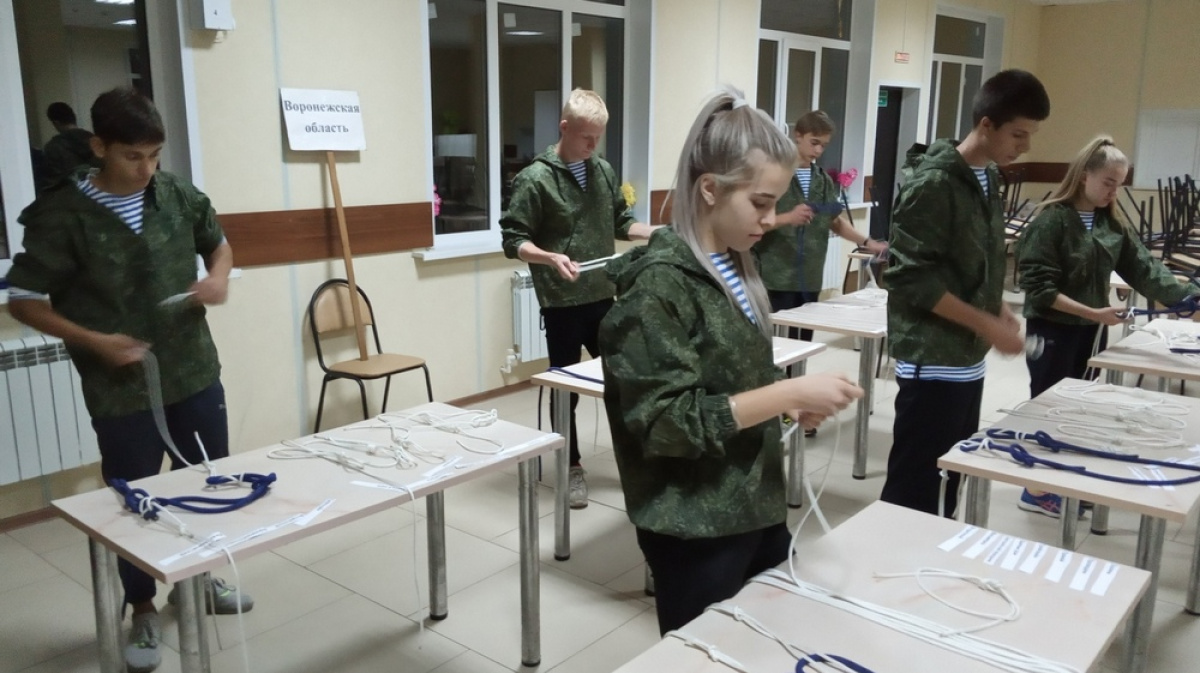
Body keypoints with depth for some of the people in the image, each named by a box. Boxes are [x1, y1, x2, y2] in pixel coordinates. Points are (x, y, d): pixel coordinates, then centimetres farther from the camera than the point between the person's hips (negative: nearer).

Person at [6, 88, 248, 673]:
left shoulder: (177, 195, -2)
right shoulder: (63, 215, -13)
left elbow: (218, 243, 16)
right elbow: (23, 301, -8)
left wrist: (218, 278, -6)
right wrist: (93, 341, -20)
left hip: (196, 373, 4)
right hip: (121, 390, -4)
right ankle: (144, 610, 30)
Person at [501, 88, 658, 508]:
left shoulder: (604, 171, 7)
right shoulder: (535, 178, -10)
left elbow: (621, 222, 15)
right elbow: (513, 241, -12)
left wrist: (657, 232, -3)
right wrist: (551, 258, -29)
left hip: (603, 296, 5)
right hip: (562, 303, -5)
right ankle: (572, 469, 22)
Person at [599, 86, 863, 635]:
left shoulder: (735, 268, 5)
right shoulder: (659, 284, -20)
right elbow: (668, 422, -23)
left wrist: (791, 403, -2)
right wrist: (790, 392, -24)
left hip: (757, 507, 8)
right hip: (695, 529, -8)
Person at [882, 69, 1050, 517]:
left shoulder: (989, 178, 10)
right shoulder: (933, 183, -16)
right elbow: (912, 279, -20)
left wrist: (999, 309, 4)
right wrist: (988, 326, -18)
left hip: (968, 359, 9)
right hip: (933, 361, -9)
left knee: (949, 481, 16)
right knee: (913, 488, -1)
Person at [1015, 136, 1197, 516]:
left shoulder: (1112, 224, 5)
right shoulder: (1051, 221, -15)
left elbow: (1144, 269, 2)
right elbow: (1039, 286, -20)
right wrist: (1092, 312, -23)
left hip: (1091, 332, 7)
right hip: (1053, 331, -7)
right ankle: (1037, 491, 17)